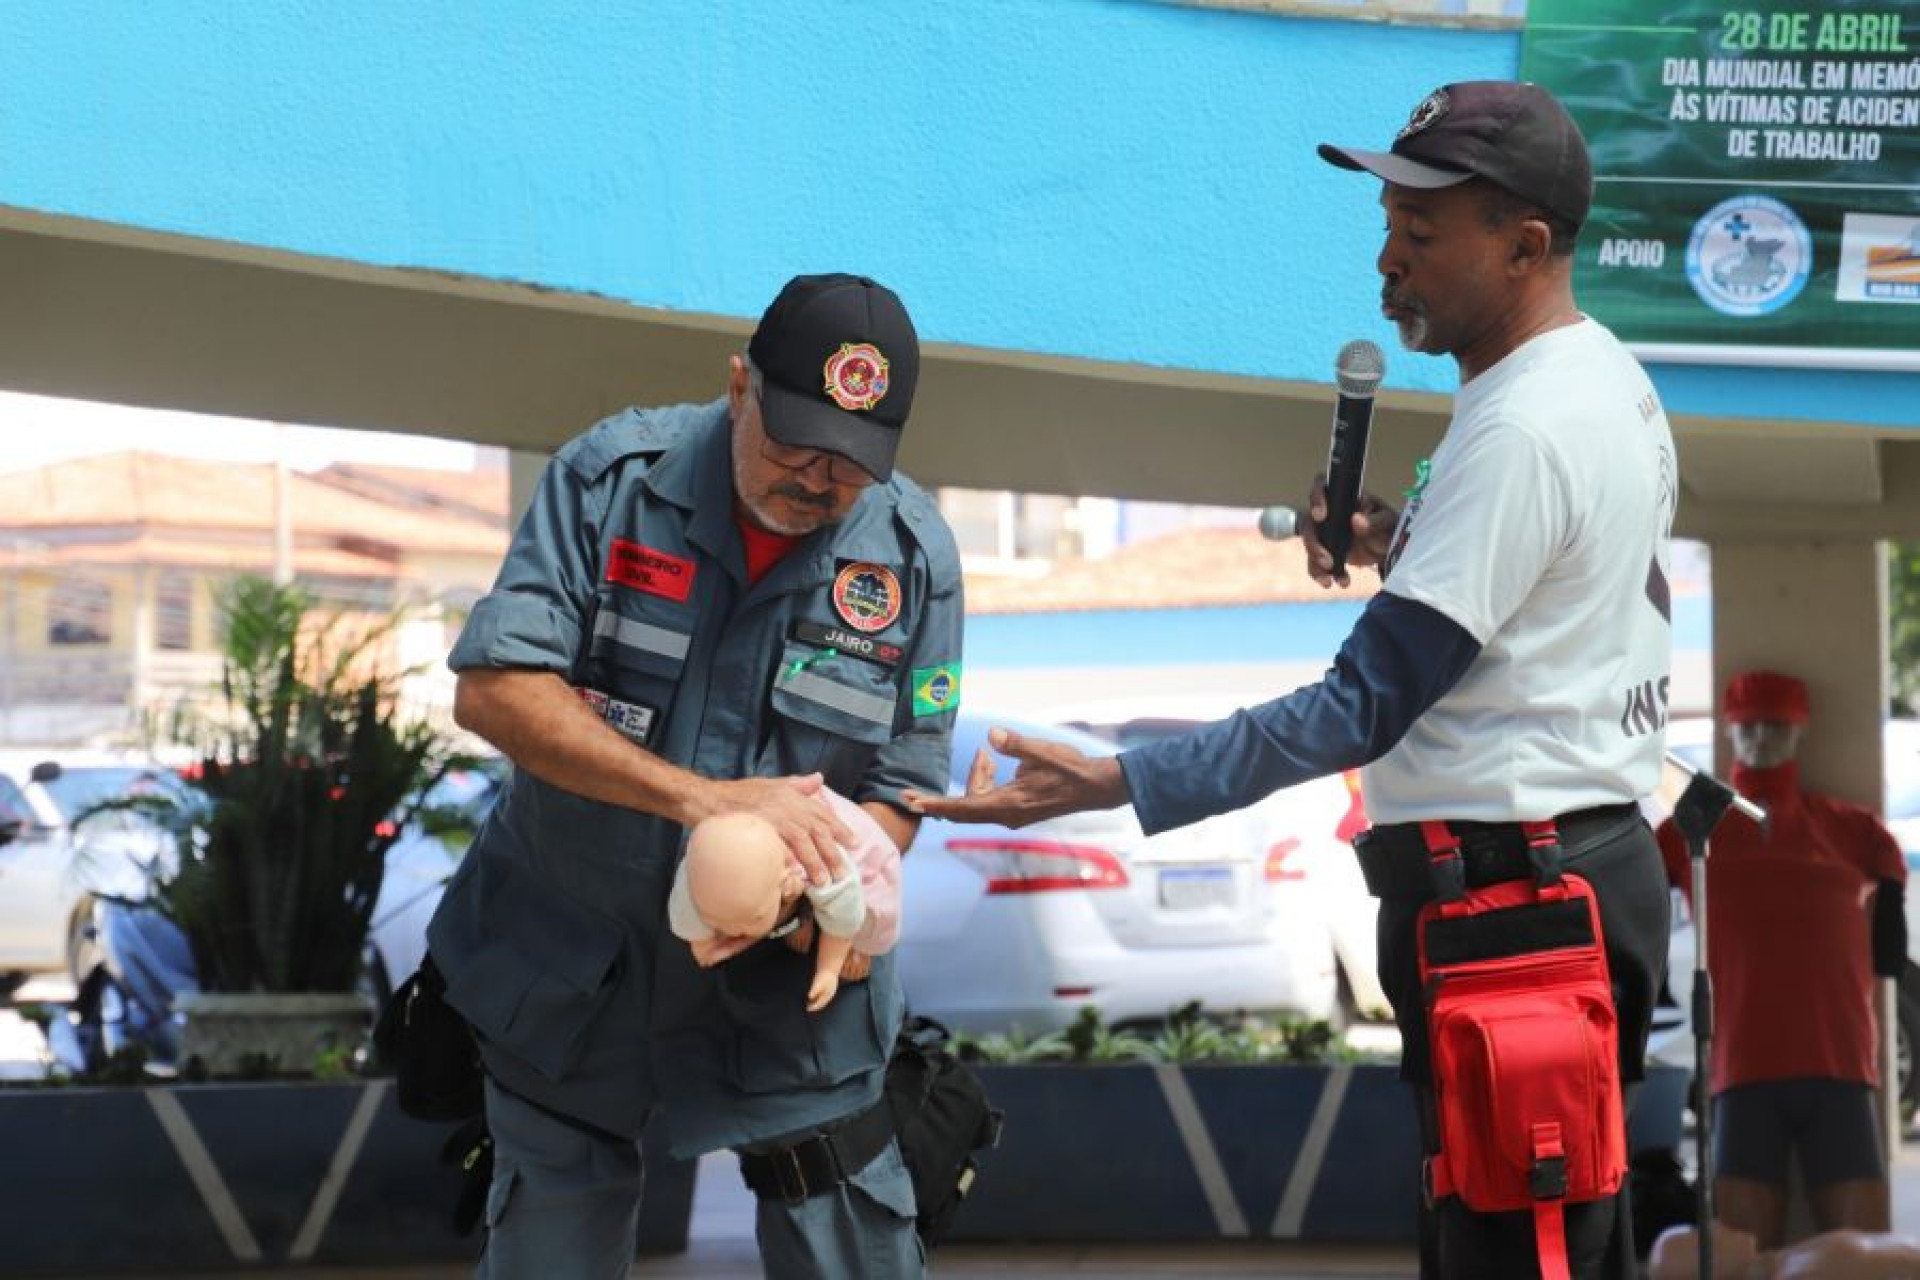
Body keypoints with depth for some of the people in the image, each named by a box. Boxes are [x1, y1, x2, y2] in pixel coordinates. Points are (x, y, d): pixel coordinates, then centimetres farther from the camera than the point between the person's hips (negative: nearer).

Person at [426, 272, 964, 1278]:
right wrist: (698, 797, -32)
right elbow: (492, 691, -22)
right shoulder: (613, 476, -14)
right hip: (571, 967, 0)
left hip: (783, 986, 1)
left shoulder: (914, 558, -10)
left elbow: (895, 797, -5)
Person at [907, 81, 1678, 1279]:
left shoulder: (1522, 431, -19)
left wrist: (1112, 783, -26)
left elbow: (1363, 709, -23)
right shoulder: (1614, 382, 13)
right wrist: (1404, 542, 8)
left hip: (1509, 899, -11)